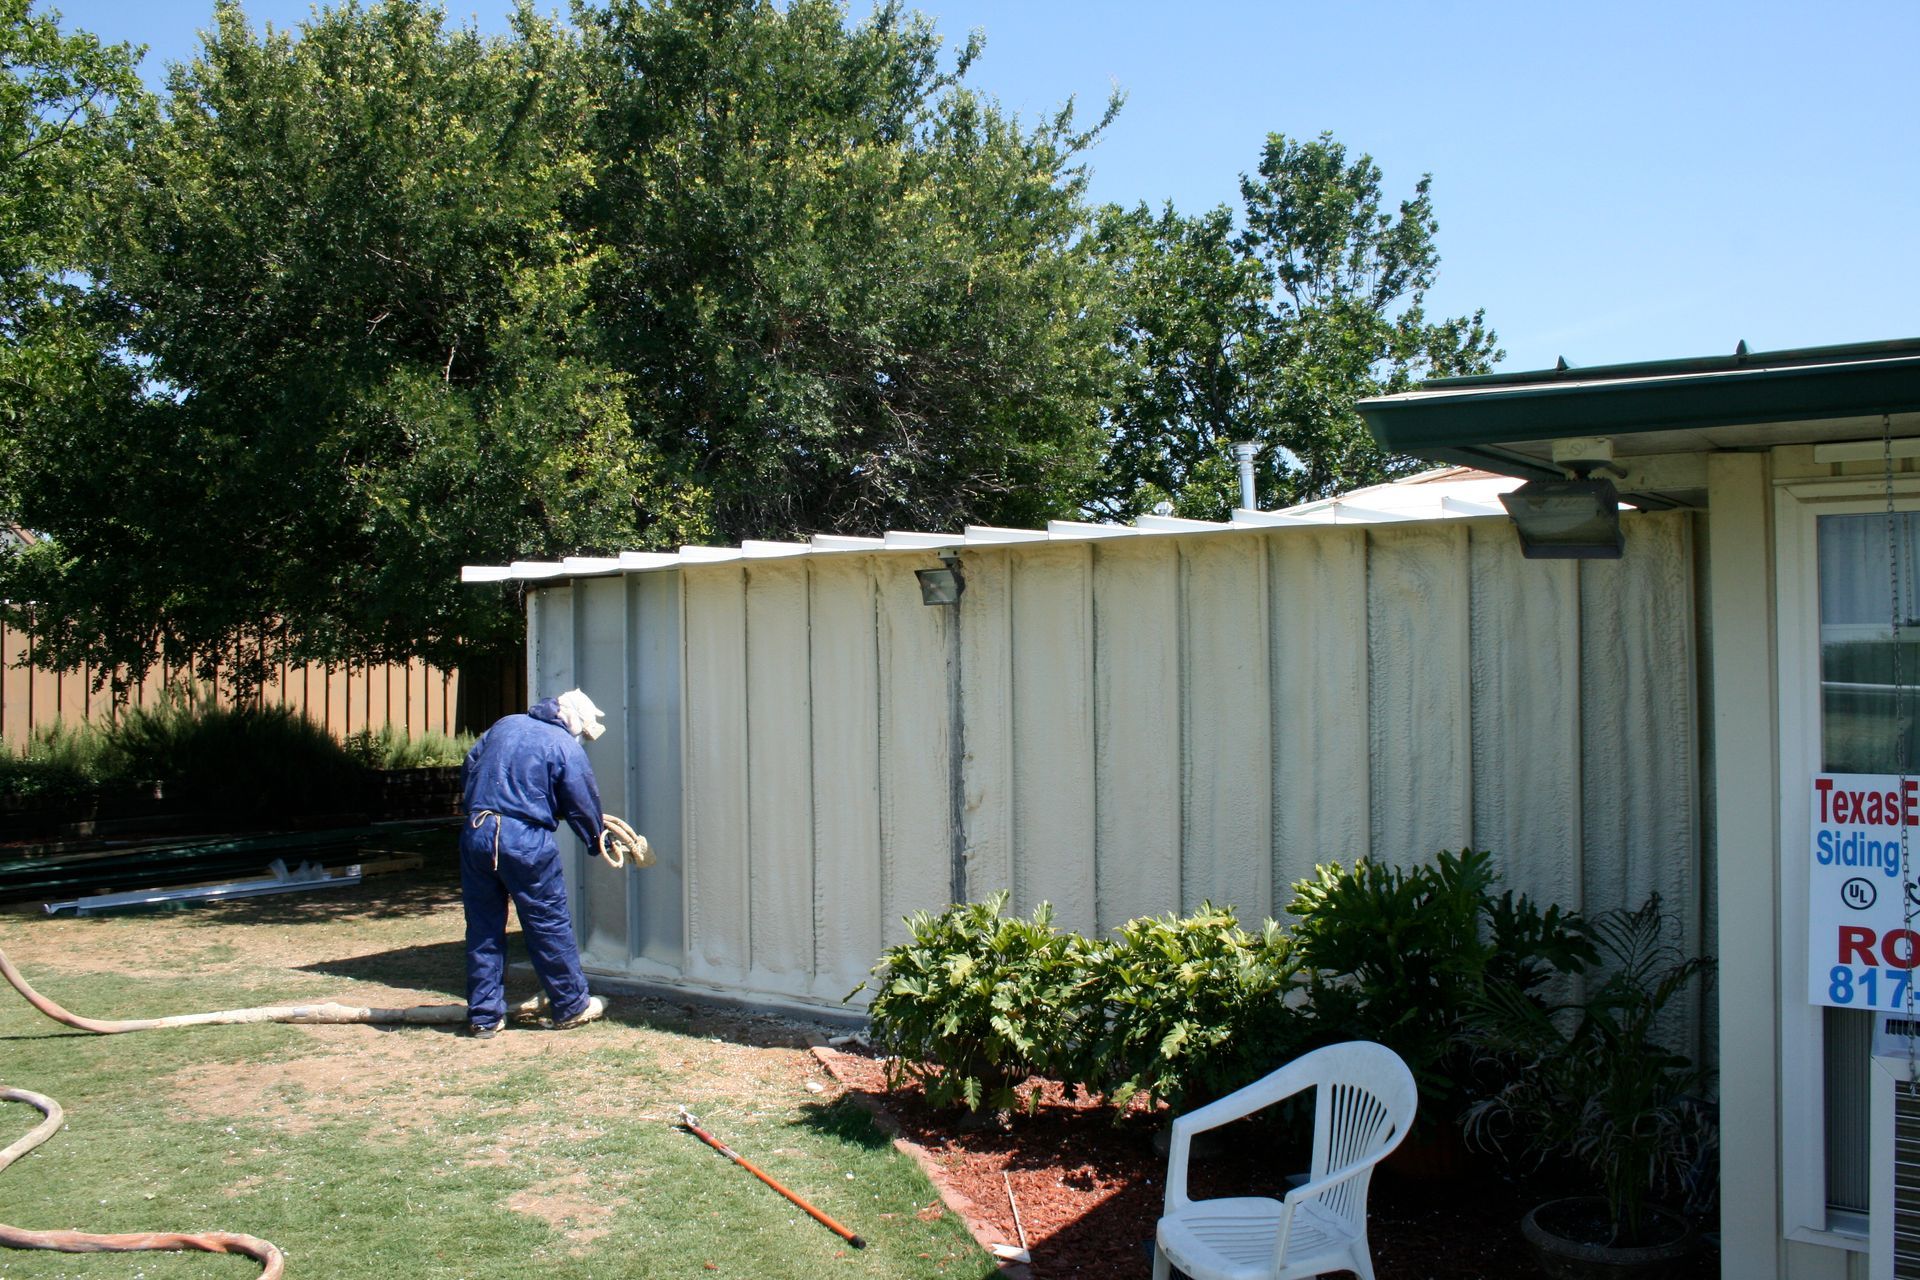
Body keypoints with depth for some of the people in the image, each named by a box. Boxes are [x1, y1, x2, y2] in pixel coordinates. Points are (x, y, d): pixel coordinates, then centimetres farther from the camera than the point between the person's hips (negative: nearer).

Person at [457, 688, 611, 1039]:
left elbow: (467, 770, 21)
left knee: (483, 929, 12)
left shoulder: (504, 725, 14)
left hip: (475, 836, 5)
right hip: (525, 841, -5)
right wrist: (598, 841, 21)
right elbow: (583, 804, 4)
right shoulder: (566, 748, -2)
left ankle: (483, 1016, 17)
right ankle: (572, 1006, 18)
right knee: (551, 925, 7)